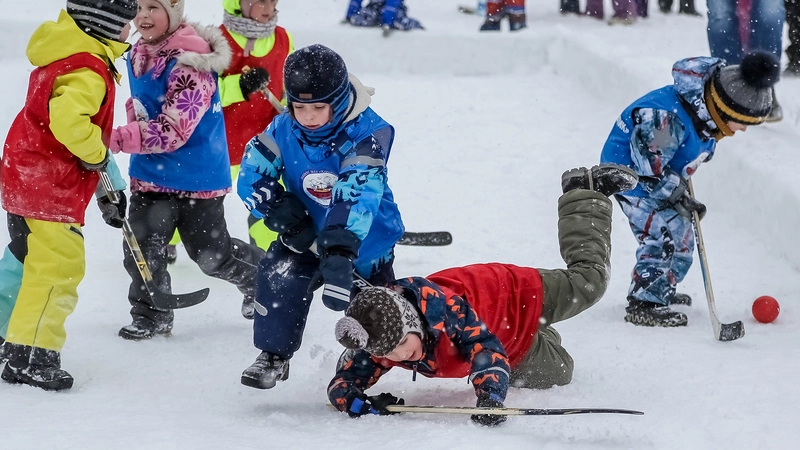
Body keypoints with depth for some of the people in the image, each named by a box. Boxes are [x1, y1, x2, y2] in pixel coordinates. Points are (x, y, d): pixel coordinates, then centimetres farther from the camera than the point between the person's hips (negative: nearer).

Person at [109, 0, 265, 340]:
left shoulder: (189, 65, -26)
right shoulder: (138, 55, 1)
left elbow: (173, 130, -30)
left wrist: (116, 139, -34)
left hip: (196, 176, -7)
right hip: (150, 173, 7)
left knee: (212, 254, 8)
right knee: (141, 250, 2)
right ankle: (150, 315, 19)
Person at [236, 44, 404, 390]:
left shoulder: (369, 133, -31)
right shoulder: (285, 128, -16)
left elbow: (357, 196, -43)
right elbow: (251, 176, -10)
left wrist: (340, 253, -55)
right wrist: (285, 216, -24)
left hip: (365, 237, -3)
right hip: (308, 233, 3)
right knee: (279, 274, -21)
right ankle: (273, 356, -1)